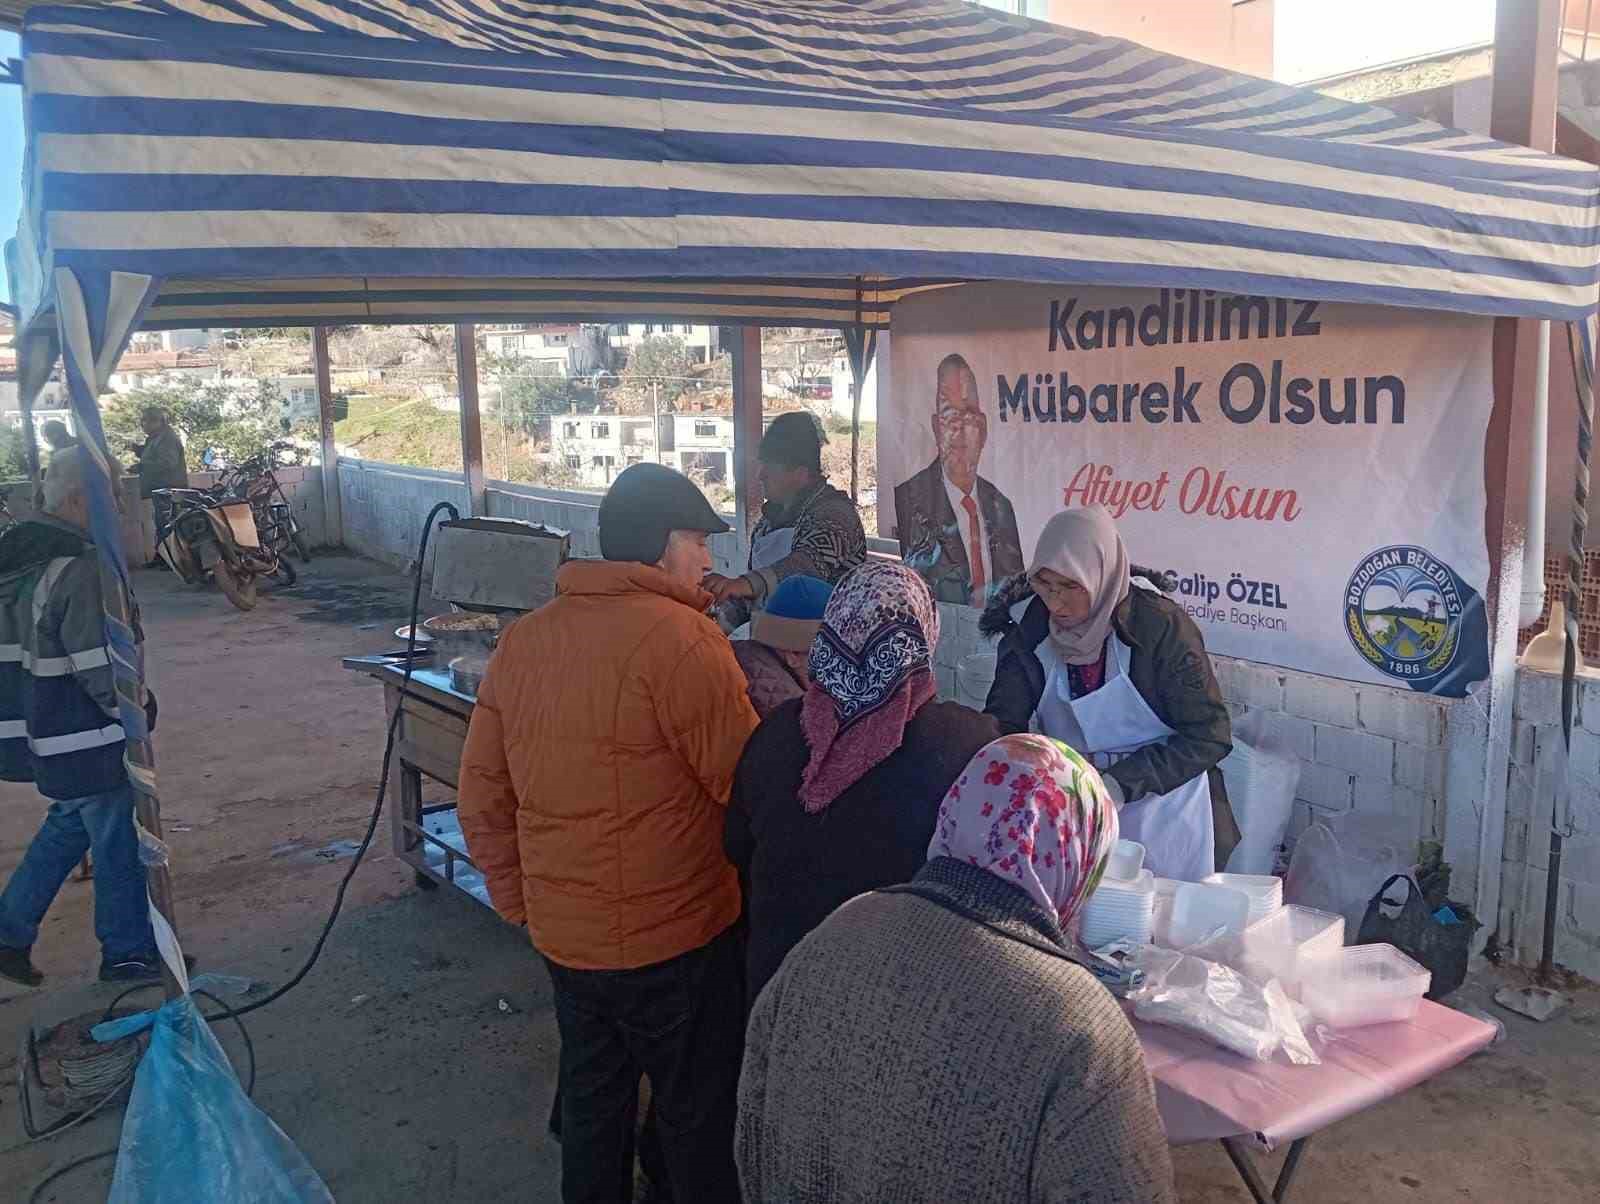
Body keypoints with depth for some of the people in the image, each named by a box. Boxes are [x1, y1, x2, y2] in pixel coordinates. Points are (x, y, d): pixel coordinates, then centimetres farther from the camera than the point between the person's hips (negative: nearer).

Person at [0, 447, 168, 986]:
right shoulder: (78, 569, -23)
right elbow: (98, 665, -23)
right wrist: (136, 708, -7)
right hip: (85, 738, -9)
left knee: (70, 824, 24)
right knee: (119, 840, 5)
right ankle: (129, 953, 18)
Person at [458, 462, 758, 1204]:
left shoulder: (521, 640, 3)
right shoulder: (680, 637, -20)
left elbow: (482, 796, 8)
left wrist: (520, 902, 17)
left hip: (562, 933, 7)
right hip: (674, 936, -6)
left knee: (593, 1100, 23)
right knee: (698, 1115, 13)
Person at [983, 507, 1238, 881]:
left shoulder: (1161, 626, -20)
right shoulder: (1028, 629, -10)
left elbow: (1210, 736, -17)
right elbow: (1003, 725, -9)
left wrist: (1123, 784, -26)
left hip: (1164, 817, -3)